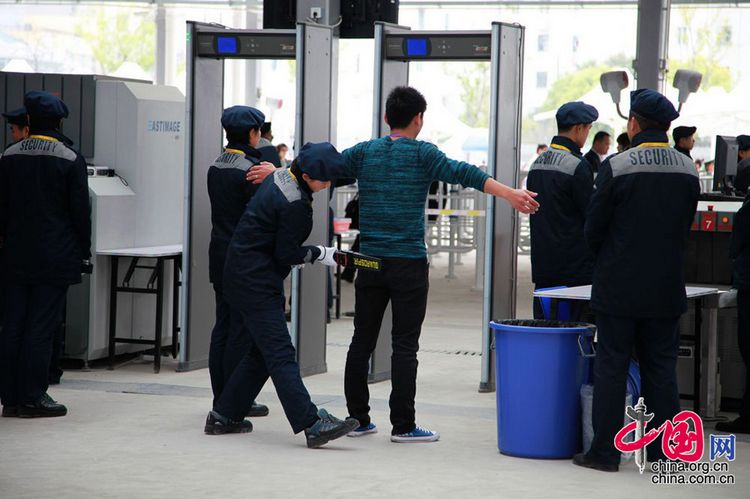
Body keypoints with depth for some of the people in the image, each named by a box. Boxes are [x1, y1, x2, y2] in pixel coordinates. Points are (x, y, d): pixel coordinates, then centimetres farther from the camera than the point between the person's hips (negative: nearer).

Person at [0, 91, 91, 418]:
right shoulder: (70, 160, -7)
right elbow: (80, 210, -5)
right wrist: (83, 250, 5)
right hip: (55, 257, -4)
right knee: (41, 327, -2)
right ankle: (33, 398, 0)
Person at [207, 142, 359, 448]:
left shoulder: (280, 176, 7)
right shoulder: (294, 204, -22)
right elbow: (287, 254, -15)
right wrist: (320, 254, -4)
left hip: (242, 273, 10)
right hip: (256, 281, -10)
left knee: (262, 351, 16)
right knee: (281, 354, -13)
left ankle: (224, 416, 20)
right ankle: (312, 424, -16)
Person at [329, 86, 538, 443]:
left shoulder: (364, 152, 7)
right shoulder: (422, 153, -5)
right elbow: (462, 173, -18)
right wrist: (510, 194, -25)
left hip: (369, 262, 4)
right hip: (408, 264, -4)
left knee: (362, 340, 10)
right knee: (405, 345, -1)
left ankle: (357, 418, 15)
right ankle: (402, 425, 0)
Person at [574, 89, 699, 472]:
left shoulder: (616, 167, -13)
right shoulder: (688, 170, 2)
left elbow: (593, 228, -7)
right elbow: (686, 228, 9)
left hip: (618, 286, -4)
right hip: (666, 289, 4)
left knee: (611, 366, 2)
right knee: (661, 367, 10)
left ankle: (605, 452, 4)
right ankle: (665, 450, 12)